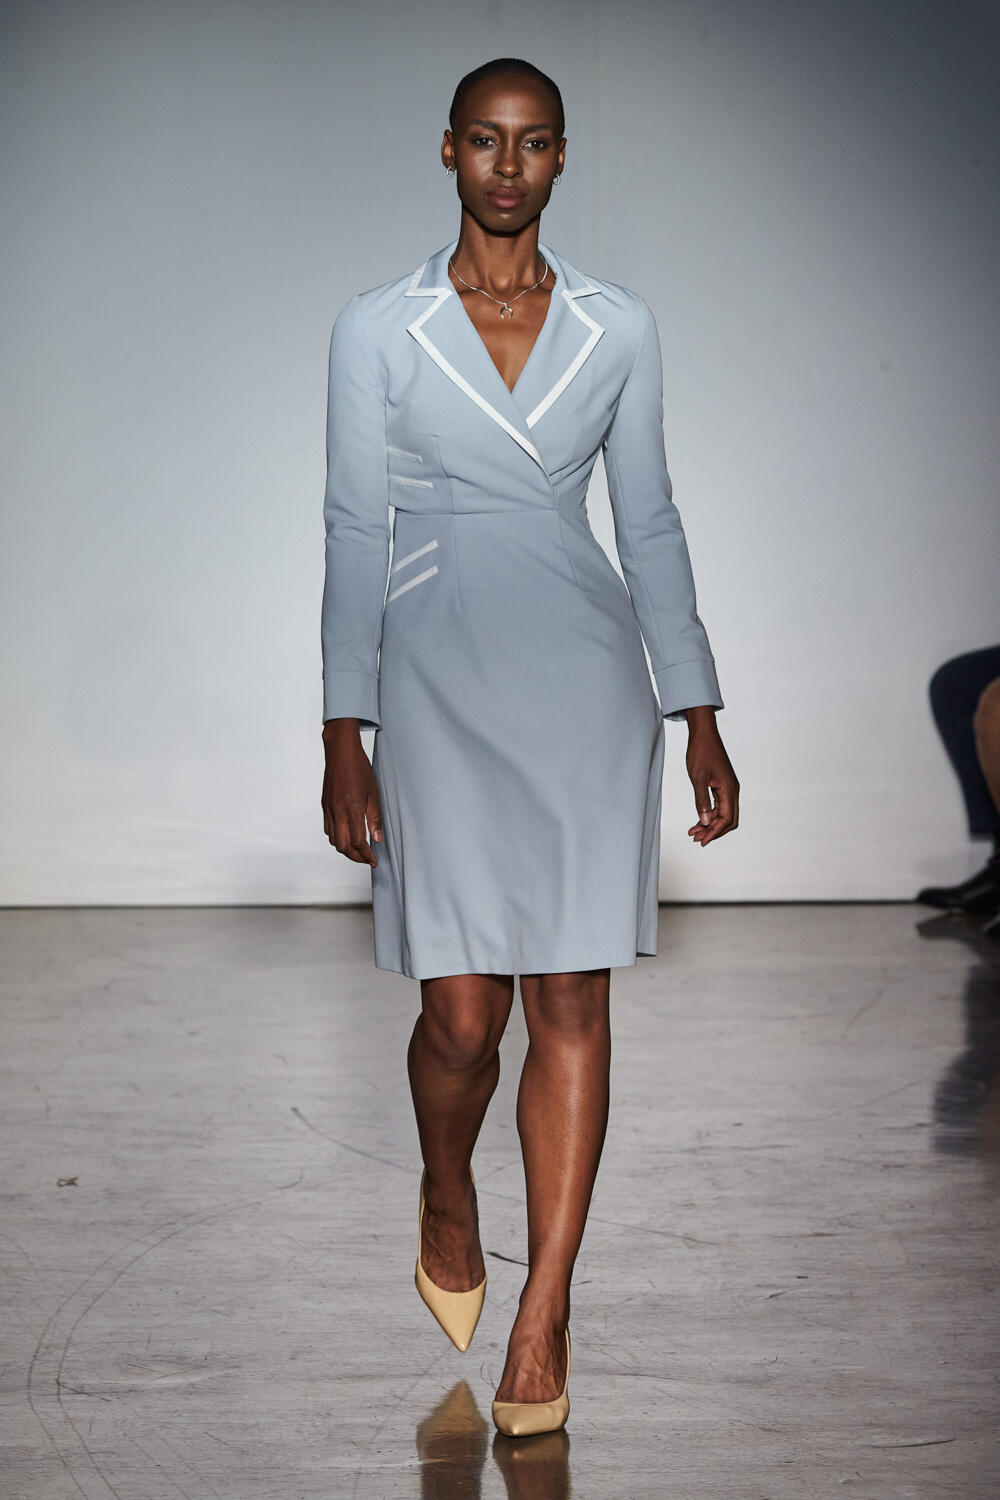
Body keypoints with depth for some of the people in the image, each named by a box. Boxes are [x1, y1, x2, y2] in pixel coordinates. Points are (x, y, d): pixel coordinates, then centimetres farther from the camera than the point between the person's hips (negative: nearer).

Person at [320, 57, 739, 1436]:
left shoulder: (619, 328, 6)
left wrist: (702, 723, 7)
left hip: (587, 676, 2)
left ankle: (543, 1321, 9)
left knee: (572, 1001, -1)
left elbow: (651, 523, 10)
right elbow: (355, 532, 1)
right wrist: (344, 738, -4)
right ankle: (446, 1195, 30)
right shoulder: (379, 329, 1)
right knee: (465, 1011, -4)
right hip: (442, 681, -1)